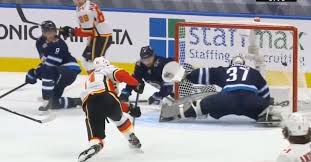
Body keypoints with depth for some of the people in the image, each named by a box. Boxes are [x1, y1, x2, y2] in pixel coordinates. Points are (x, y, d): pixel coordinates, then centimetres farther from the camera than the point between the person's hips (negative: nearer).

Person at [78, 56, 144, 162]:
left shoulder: (90, 79, 42)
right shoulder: (108, 70, 25)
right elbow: (120, 75, 1)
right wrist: (136, 84, 8)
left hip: (89, 102, 3)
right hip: (106, 97, -3)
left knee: (94, 127, 3)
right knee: (118, 117, 27)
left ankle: (95, 144, -27)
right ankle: (132, 139, 32)